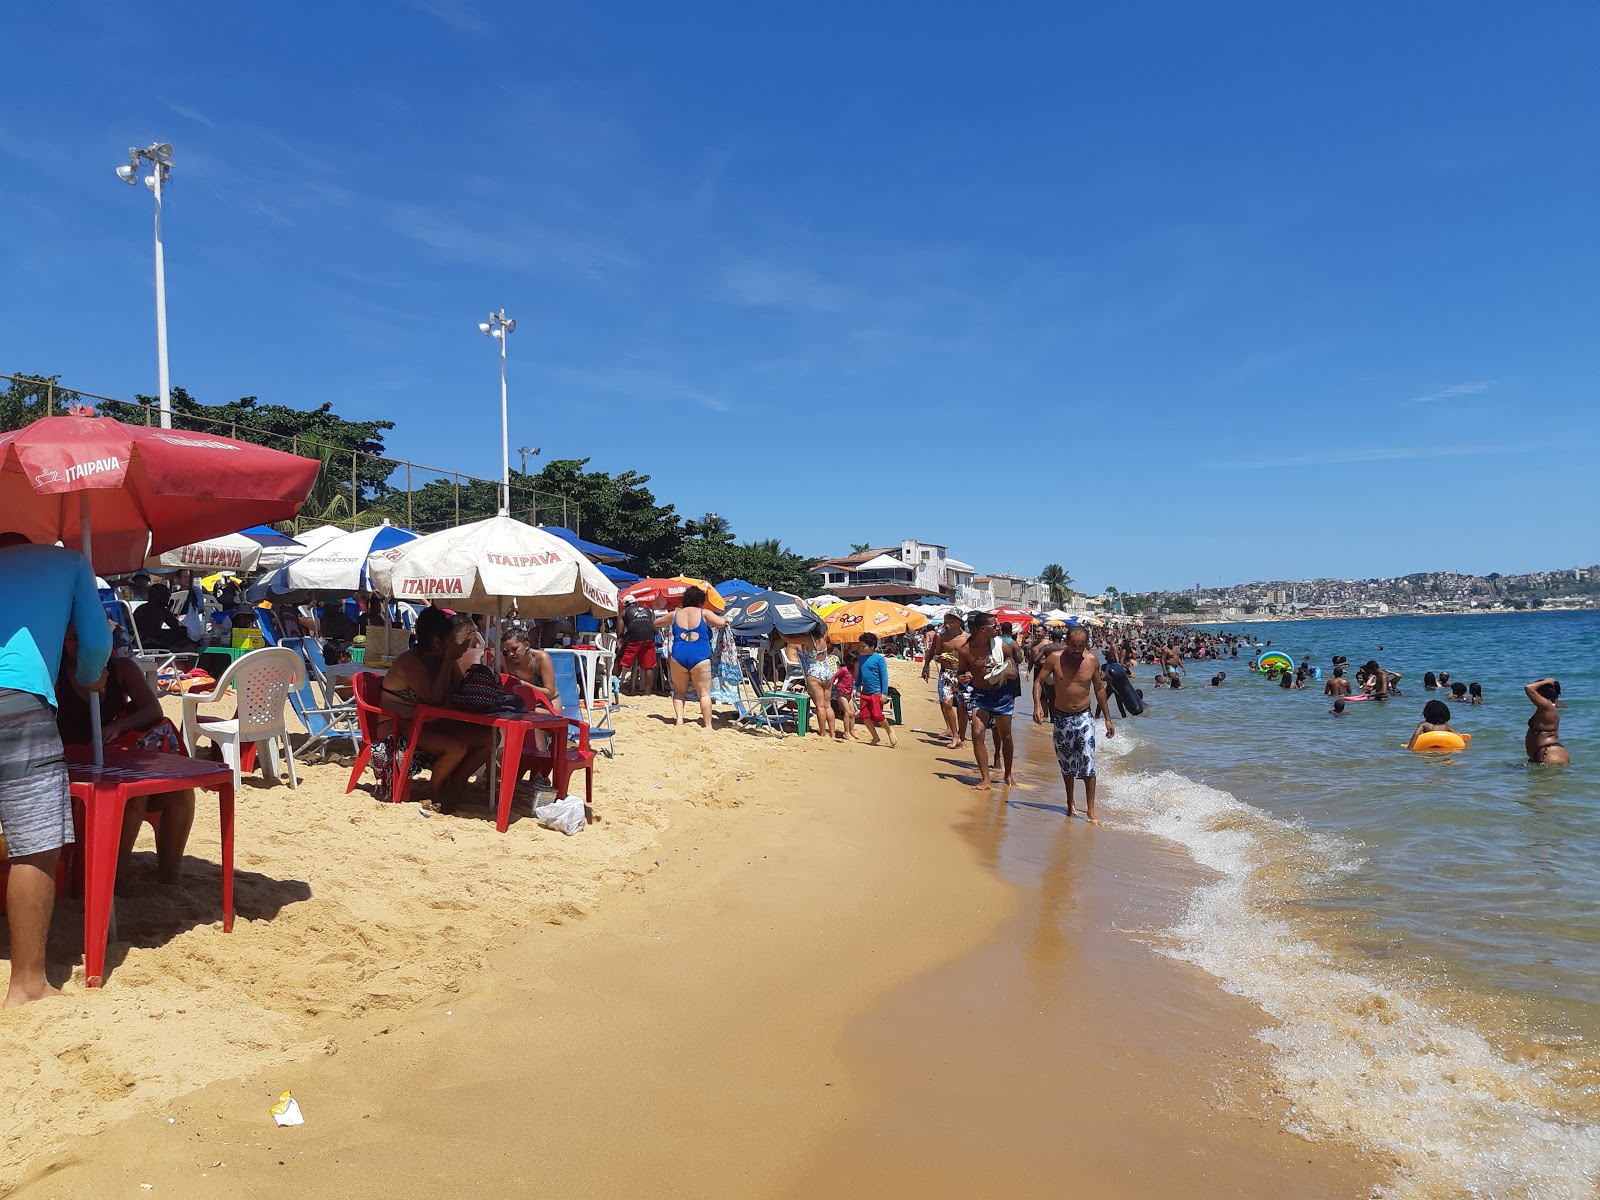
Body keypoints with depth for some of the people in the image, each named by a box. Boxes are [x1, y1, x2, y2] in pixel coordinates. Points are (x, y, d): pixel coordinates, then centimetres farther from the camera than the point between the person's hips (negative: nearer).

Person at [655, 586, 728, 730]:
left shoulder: (675, 615, 14)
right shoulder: (704, 613, 3)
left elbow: (655, 622, 28)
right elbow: (720, 622, -11)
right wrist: (724, 618, 12)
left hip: (678, 657, 3)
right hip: (700, 658, -3)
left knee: (679, 691, 19)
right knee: (704, 693, 3)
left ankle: (679, 719, 4)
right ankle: (708, 725, -3)